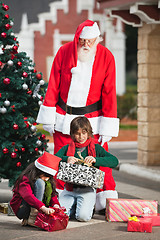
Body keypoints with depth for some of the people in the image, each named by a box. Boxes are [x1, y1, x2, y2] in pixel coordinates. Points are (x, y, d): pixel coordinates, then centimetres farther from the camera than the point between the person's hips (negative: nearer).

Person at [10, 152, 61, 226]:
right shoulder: (25, 179, -19)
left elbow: (53, 194, -1)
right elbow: (28, 196, -35)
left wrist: (55, 204, -23)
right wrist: (43, 208, -47)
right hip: (21, 210, -8)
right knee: (40, 182, -23)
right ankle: (32, 219, -29)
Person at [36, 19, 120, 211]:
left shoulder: (106, 57, -7)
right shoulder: (64, 52, -5)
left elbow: (109, 93, -5)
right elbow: (53, 86, 2)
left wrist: (107, 128, -7)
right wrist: (48, 116, 2)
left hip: (92, 119, -1)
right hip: (63, 119, 1)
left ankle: (107, 204, 2)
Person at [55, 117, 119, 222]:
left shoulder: (96, 148, 6)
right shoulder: (67, 148, 12)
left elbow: (114, 161, -6)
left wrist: (95, 160, -21)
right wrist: (66, 159, -18)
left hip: (87, 189, -2)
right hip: (70, 188, 2)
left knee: (83, 216, -25)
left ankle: (89, 206, 11)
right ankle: (74, 207, 13)